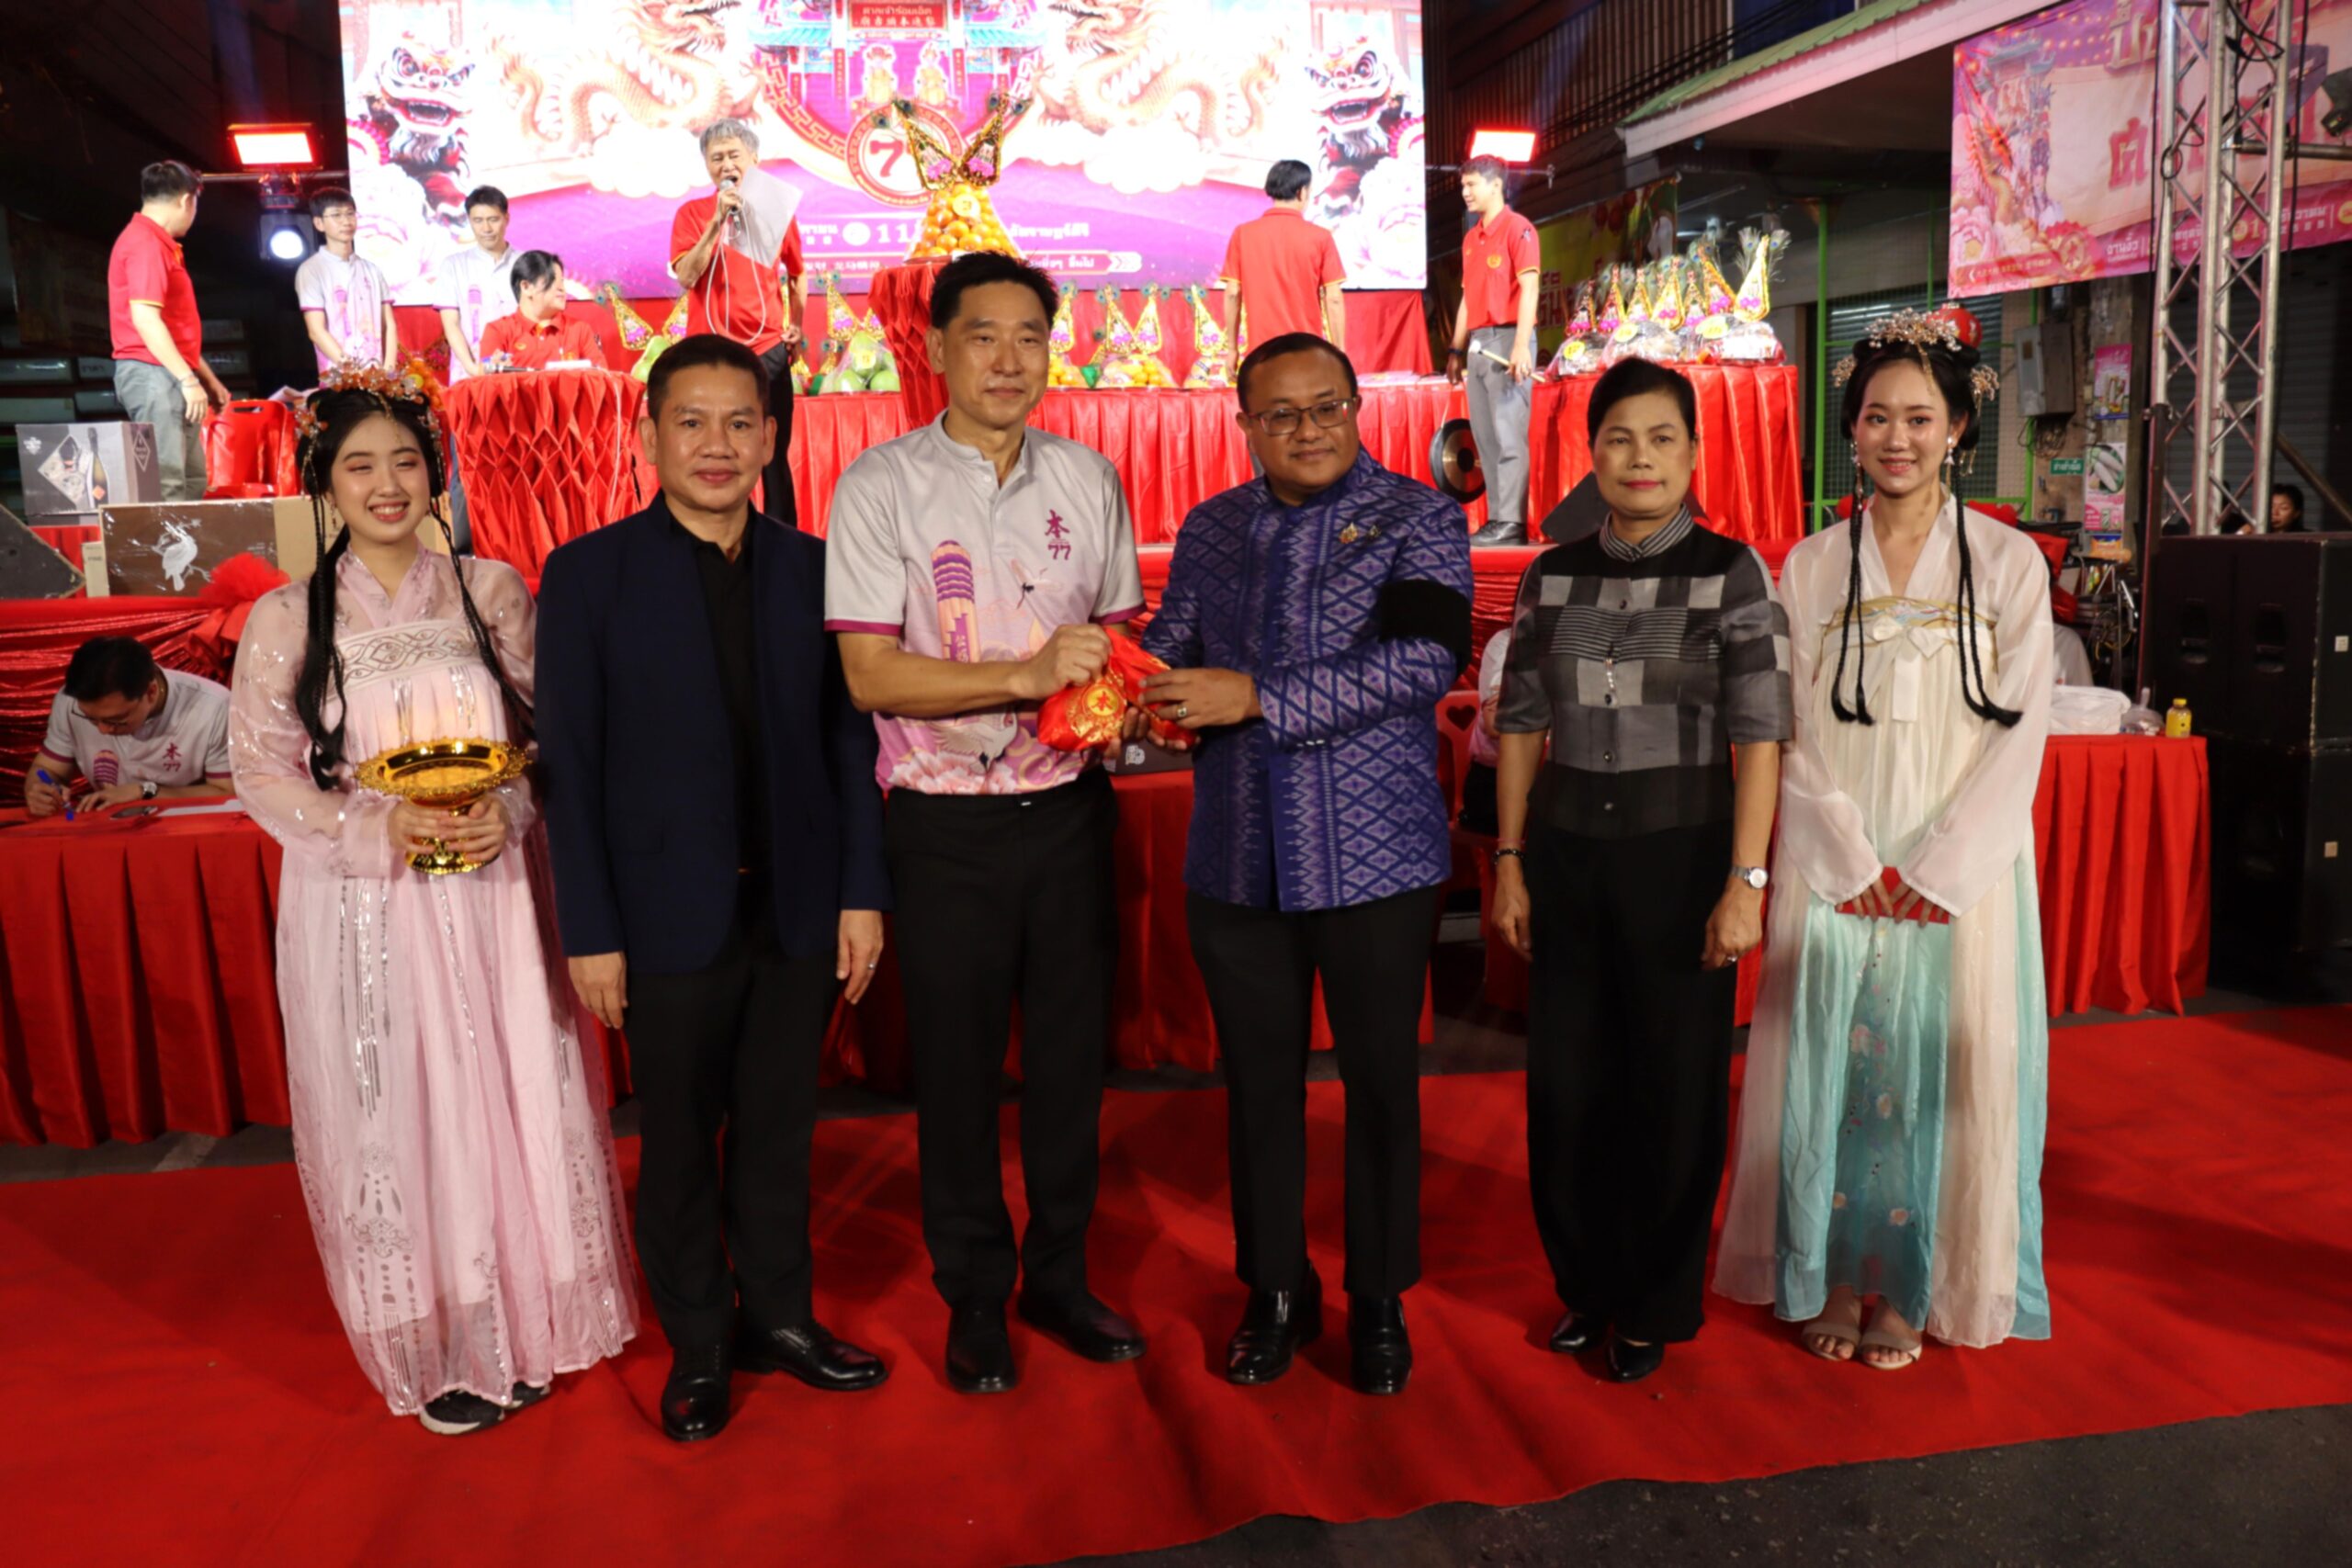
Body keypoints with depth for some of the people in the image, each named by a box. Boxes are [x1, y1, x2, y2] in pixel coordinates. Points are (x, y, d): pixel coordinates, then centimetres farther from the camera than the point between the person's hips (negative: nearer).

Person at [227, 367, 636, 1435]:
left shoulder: (492, 592, 3)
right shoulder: (286, 619, 1)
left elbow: (549, 734, 4)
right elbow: (261, 770, -1)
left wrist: (508, 812, -15)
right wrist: (381, 829, -15)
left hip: (492, 896, 1)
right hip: (359, 908, -1)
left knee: (512, 1103, 7)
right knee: (395, 1121, 7)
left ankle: (522, 1327, 26)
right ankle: (436, 1354, 24)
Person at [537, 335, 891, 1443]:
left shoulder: (812, 567, 3)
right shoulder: (589, 573, -3)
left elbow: (848, 738, 4)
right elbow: (570, 763, -5)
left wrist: (860, 893, 0)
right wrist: (590, 933, -8)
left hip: (799, 908, 2)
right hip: (671, 919, -2)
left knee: (780, 1127, 15)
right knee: (680, 1142, 12)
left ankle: (779, 1316, 35)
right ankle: (698, 1346, 31)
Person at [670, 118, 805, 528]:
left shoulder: (777, 210, 8)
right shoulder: (692, 213, 2)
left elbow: (795, 273, 22)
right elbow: (685, 277, -12)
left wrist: (796, 324, 13)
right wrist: (718, 221, -16)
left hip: (767, 350, 1)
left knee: (773, 455, 3)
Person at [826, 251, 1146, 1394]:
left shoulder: (1088, 479, 7)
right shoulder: (881, 486, -5)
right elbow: (871, 675, -12)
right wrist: (1028, 676, -21)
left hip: (1069, 808, 4)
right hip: (948, 823, -3)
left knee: (1072, 1051, 13)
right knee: (957, 1065, 9)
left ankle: (1059, 1275, 33)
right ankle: (975, 1297, 28)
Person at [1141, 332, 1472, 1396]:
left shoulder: (1416, 520, -3)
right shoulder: (1210, 530, 11)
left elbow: (1426, 659, -18)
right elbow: (1173, 645, 15)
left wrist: (1257, 698, -21)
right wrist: (1132, 694, -10)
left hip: (1374, 856, -3)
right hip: (1237, 860, 4)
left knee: (1381, 1083, 8)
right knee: (1260, 1082, 13)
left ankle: (1380, 1303, 27)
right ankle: (1275, 1291, 32)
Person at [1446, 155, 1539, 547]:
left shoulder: (1517, 228, -4)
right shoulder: (1471, 238, 18)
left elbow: (1529, 290, -11)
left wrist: (1521, 345, -20)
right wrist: (1457, 349, 17)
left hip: (1506, 339, -8)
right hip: (1478, 343, 8)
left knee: (1509, 434, -9)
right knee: (1485, 436, 8)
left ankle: (1512, 523, -9)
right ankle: (1497, 519, 12)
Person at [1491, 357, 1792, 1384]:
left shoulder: (1732, 572, -4)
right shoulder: (1551, 576, 5)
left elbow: (1759, 738, -7)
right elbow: (1521, 726, 8)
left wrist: (1745, 880, -13)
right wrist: (1510, 863, 4)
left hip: (1679, 854, -3)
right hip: (1566, 854, 3)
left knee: (1674, 1088, 8)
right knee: (1565, 1084, 9)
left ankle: (1655, 1306, 27)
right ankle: (1586, 1283, 31)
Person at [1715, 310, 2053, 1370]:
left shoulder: (2009, 562, 2)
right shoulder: (1810, 567, 5)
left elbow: (2019, 733, -3)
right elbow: (1791, 734, 0)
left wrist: (1938, 872, -11)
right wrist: (1855, 864, -10)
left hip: (1961, 871, 0)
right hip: (1836, 870, 1)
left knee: (1940, 1072, 4)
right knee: (1831, 1066, 4)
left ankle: (1913, 1289, 21)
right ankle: (1834, 1277, 20)